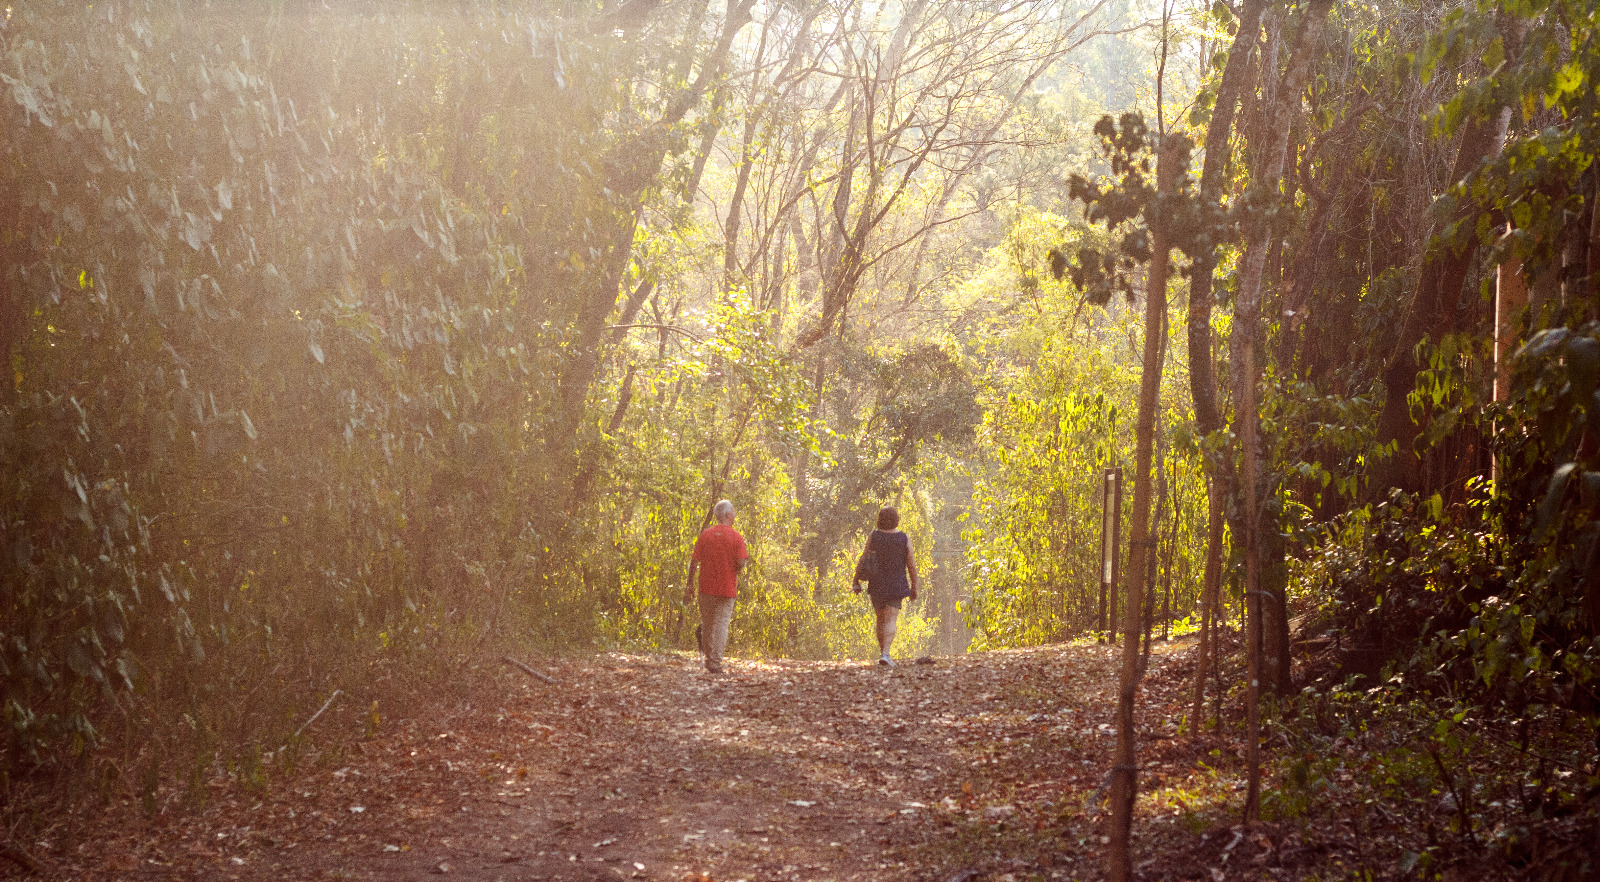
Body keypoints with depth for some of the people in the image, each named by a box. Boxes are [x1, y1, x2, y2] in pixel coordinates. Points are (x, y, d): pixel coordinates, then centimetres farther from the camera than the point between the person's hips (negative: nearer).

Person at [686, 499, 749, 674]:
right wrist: (746, 557, 12)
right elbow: (741, 563, -12)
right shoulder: (736, 537, -5)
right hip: (727, 588, -2)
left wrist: (690, 585, 7)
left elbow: (695, 560, 1)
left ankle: (708, 658, 14)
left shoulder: (705, 534, 2)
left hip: (707, 587, 2)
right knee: (721, 624, -1)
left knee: (707, 623, 15)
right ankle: (715, 662, -6)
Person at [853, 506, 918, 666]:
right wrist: (914, 587, 8)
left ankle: (882, 652, 20)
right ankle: (885, 654, -22)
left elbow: (863, 560, -5)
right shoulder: (904, 539, -4)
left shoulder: (873, 536, -4)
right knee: (891, 620, -6)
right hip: (896, 586, -2)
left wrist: (857, 582, 0)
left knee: (881, 619, 17)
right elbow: (912, 566, -2)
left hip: (876, 585, 2)